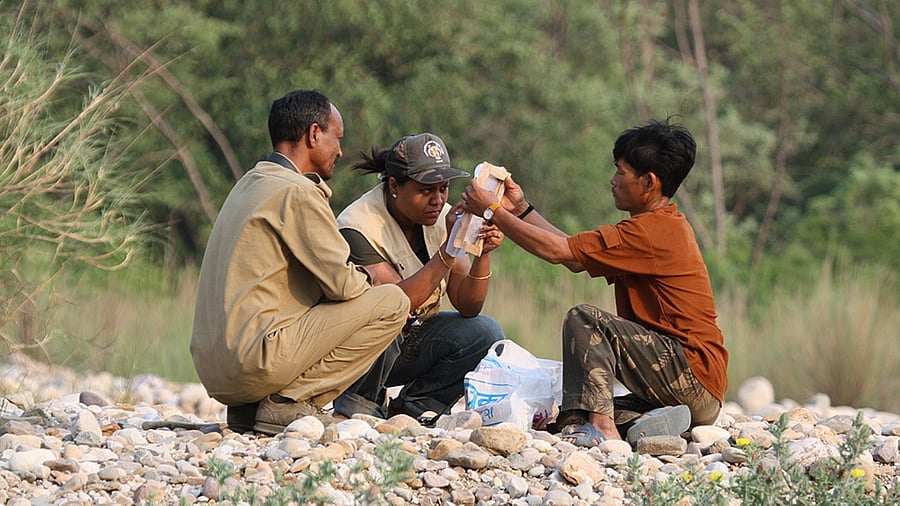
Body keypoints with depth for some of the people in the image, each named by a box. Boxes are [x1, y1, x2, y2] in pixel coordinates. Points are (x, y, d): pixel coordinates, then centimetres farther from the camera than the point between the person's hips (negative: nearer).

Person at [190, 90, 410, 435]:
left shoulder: (251, 184, 20)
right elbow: (343, 284, -12)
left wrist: (359, 276, 13)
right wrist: (368, 276, 10)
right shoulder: (298, 193, -10)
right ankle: (288, 401, -7)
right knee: (392, 303, -5)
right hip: (254, 364, -9)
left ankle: (248, 408, 11)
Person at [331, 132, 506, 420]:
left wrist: (483, 255, -24)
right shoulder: (358, 227, -22)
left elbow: (468, 307, -6)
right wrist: (450, 250, -37)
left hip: (409, 344, 6)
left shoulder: (441, 217, -3)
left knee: (485, 333, -15)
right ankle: (358, 403, -11)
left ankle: (414, 406, 1)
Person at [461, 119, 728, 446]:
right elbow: (576, 257, 18)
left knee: (583, 319, -16)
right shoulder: (666, 225, 17)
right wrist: (521, 209, 17)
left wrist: (492, 210, -6)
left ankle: (600, 425, -24)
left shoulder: (653, 230, -15)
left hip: (694, 375, -10)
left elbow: (556, 251, -15)